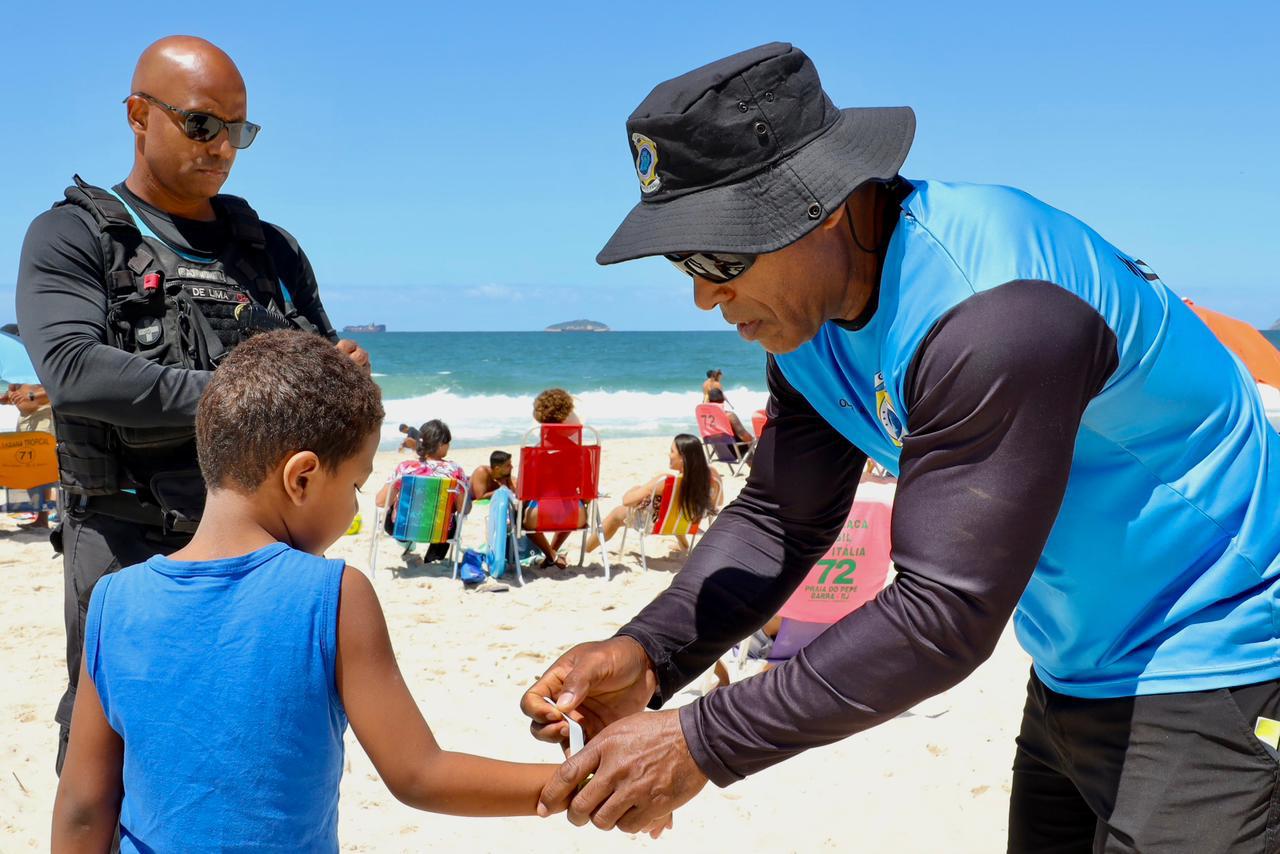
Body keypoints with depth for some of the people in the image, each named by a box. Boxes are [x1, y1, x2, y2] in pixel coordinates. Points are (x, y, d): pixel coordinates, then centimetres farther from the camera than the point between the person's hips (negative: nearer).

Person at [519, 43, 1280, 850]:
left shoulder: (994, 315, -33)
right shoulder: (806, 310, -4)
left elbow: (944, 617, -32)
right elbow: (781, 519, 1)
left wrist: (698, 745, -29)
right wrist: (646, 655, -16)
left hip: (1206, 680, -8)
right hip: (1075, 674, 8)